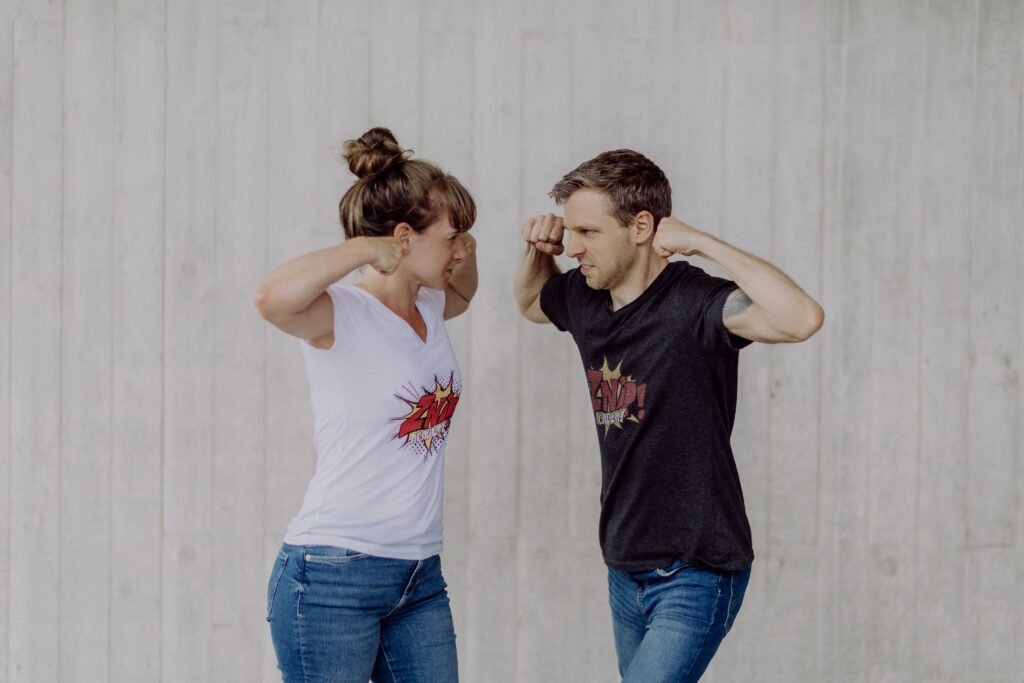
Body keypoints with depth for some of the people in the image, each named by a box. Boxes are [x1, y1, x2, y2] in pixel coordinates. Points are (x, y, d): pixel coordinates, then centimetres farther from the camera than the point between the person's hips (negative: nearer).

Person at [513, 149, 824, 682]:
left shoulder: (693, 305, -21)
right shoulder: (583, 299, 3)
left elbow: (802, 319, -38)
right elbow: (530, 302, 28)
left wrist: (703, 243, -31)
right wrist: (537, 251, 5)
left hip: (696, 574, -8)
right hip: (626, 571, 8)